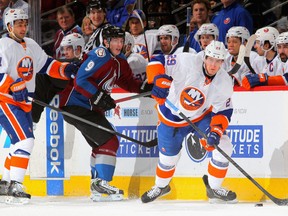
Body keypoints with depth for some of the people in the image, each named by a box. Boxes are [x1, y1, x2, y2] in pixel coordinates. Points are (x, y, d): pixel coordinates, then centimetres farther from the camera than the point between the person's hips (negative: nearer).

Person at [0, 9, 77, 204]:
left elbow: (46, 64, 17)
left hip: (23, 102, 9)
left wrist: (66, 70, 2)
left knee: (22, 143, 13)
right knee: (25, 140, -21)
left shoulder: (31, 45, 14)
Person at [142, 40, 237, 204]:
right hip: (172, 117, -2)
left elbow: (223, 111, -12)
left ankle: (214, 189, 7)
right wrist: (160, 81, -40)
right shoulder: (186, 62, -30)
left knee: (223, 146, -12)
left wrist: (216, 131, -28)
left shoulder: (225, 83, -18)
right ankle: (161, 186, 43)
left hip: (202, 116, 2)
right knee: (169, 157, 9)